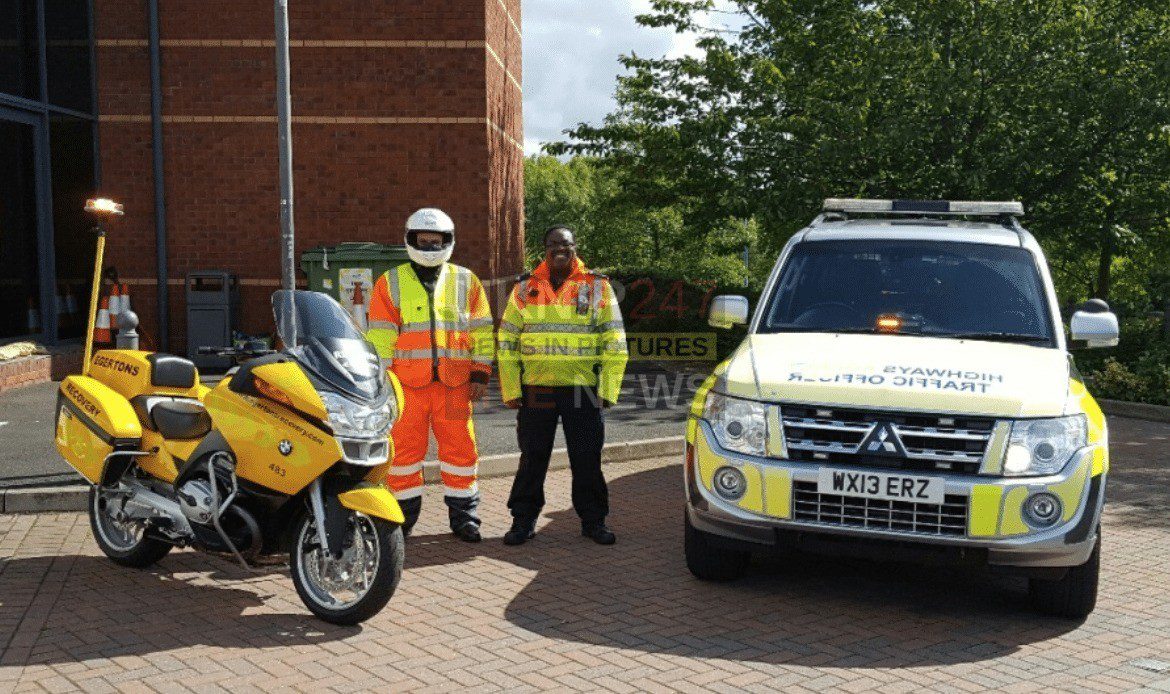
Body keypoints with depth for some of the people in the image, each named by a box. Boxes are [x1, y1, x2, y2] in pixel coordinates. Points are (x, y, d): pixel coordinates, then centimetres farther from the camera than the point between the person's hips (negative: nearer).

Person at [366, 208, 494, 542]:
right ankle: (403, 517, 15)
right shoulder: (390, 283, 8)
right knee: (405, 450, 2)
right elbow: (379, 337, 5)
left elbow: (481, 331, 10)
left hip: (455, 382, 1)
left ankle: (463, 517, 14)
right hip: (407, 383, -1)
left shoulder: (466, 281, 12)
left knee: (460, 450, 3)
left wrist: (480, 373, 3)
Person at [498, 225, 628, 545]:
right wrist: (510, 390, 1)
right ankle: (523, 521, 19)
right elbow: (507, 343, 8)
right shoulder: (524, 289, 8)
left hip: (583, 389, -1)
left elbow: (614, 344, 4)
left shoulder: (598, 287, 5)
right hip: (535, 389, 1)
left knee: (587, 459, 5)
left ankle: (593, 520, 19)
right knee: (532, 459, 7)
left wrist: (608, 390, -3)